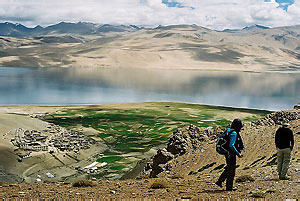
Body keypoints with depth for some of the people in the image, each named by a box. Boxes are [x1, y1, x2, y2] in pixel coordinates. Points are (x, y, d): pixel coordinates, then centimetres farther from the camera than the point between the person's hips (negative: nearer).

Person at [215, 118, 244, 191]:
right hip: (231, 155, -9)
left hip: (228, 154, 9)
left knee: (228, 169, 23)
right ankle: (229, 187, 12)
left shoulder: (229, 131, 7)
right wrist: (238, 153, -21)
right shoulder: (234, 133, -22)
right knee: (231, 171, 3)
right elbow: (231, 145, -29)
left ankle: (219, 181, 25)